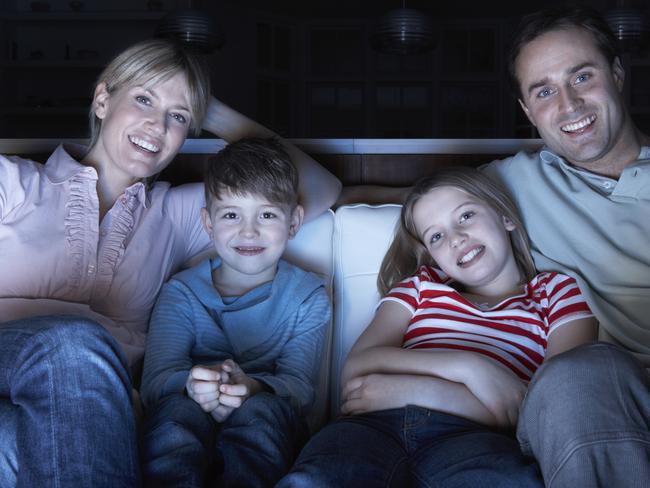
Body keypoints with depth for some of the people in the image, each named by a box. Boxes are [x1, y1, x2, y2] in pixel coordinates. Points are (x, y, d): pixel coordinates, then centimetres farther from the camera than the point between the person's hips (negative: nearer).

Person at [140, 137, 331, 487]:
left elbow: (299, 385, -9)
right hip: (183, 434, 0)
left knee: (262, 409, -34)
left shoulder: (308, 297, 6)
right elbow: (155, 380, -8)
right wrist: (191, 384, -34)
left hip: (266, 435, 0)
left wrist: (252, 388, -34)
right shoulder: (181, 292, 7)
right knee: (177, 408, -34)